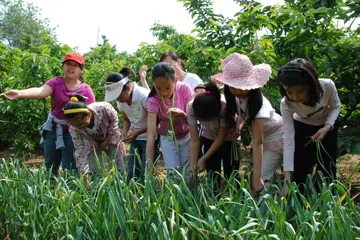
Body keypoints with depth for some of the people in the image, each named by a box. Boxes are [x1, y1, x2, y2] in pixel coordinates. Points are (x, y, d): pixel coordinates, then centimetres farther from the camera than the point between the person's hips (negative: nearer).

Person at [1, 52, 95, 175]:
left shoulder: (86, 90, -8)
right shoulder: (56, 83, -7)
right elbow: (40, 91, -27)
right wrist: (19, 93, -47)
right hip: (53, 129, 3)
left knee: (69, 169, -2)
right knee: (50, 167, 16)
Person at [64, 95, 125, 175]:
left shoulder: (104, 108, -38)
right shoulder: (74, 128, -31)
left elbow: (114, 121, -16)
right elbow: (80, 150, -23)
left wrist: (108, 140, -15)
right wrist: (84, 172, -29)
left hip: (111, 139, 0)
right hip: (92, 144, 1)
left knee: (118, 169, -2)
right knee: (96, 173, -11)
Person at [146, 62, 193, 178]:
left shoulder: (185, 89, -23)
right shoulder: (153, 100, -25)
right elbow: (151, 135, -31)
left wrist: (181, 114, -44)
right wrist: (149, 166, -38)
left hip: (186, 136, 0)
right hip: (167, 139, 0)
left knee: (189, 174, -5)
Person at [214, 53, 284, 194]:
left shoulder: (258, 102, -34)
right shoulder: (237, 96, -16)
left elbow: (258, 143, -37)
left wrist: (257, 178, -40)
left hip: (276, 138, -6)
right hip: (262, 137, 7)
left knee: (262, 179, -16)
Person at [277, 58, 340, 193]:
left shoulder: (327, 86, -36)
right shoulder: (286, 104, -35)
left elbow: (335, 107, -13)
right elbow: (288, 140, -33)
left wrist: (327, 127, -32)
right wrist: (287, 179, -37)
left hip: (327, 125, 0)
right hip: (302, 128, 0)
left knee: (327, 171, 0)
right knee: (300, 172, -3)